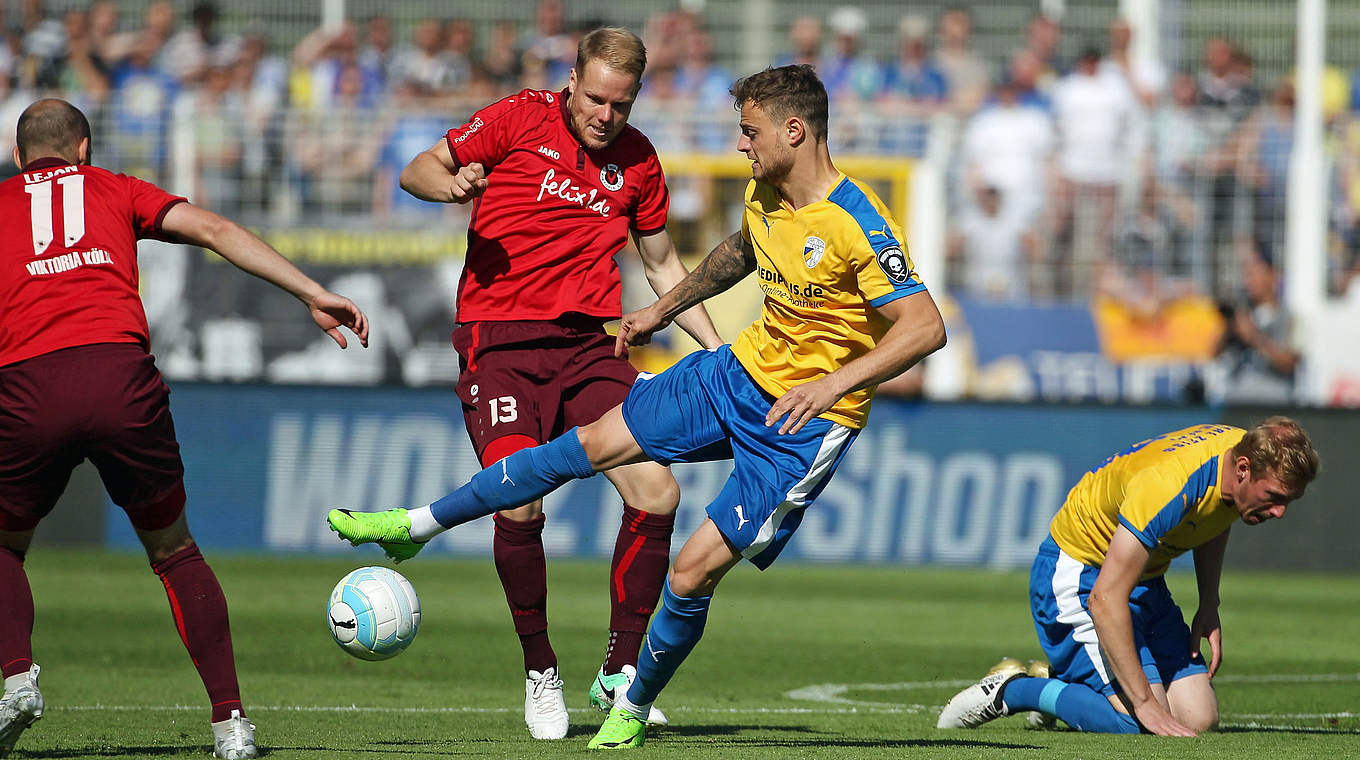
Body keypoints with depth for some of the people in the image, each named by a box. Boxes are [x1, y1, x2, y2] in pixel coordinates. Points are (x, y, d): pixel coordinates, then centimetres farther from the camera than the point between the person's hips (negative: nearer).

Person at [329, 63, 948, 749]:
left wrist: (833, 384, -38)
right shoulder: (764, 195, 0)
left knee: (692, 575, -11)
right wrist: (665, 309, 26)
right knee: (592, 443, 8)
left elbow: (925, 327, -29)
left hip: (808, 419, -7)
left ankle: (632, 710, 13)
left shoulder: (858, 226, -26)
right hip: (743, 368, 7)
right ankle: (418, 525, 20)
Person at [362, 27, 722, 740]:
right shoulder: (520, 119, 1)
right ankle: (540, 671, 0)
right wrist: (450, 184, -17)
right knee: (518, 506, -20)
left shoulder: (637, 159, 12)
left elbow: (662, 264, 24)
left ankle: (619, 668, 4)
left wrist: (716, 349, 16)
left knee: (657, 494, -11)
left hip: (590, 344, 4)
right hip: (499, 341, -4)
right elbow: (417, 170, 6)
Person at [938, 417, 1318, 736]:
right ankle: (1013, 691, -2)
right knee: (1139, 722, -24)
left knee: (1200, 718, -3)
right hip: (1077, 573, -9)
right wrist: (1145, 703, -36)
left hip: (1145, 579, 9)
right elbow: (1105, 598, -35)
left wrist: (1209, 607, 6)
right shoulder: (1168, 484, -36)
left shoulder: (1246, 448, -10)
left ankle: (1060, 678, 18)